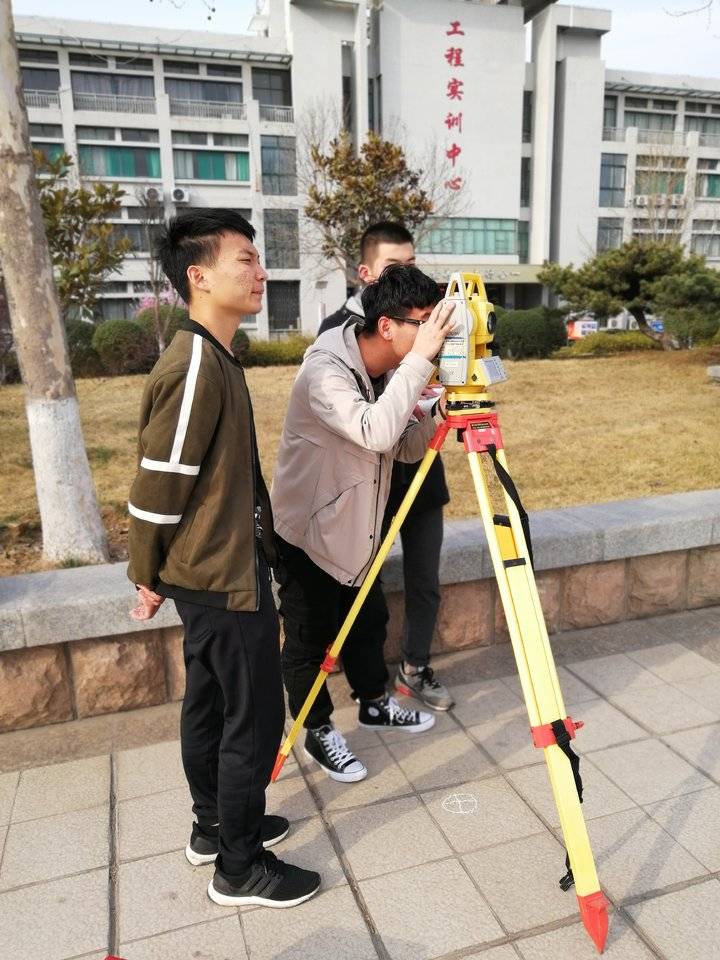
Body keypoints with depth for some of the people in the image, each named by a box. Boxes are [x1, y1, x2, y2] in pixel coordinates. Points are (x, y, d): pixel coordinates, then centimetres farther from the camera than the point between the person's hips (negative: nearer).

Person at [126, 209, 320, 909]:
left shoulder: (212, 358, 10)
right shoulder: (196, 369, -22)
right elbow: (158, 484, -20)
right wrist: (147, 578, -8)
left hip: (209, 572, 10)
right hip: (226, 578, -10)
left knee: (210, 704, 20)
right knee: (253, 719, 2)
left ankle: (215, 828, 38)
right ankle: (240, 869, 20)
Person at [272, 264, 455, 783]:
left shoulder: (387, 371, -3)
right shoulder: (325, 371, -29)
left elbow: (403, 445, 1)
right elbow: (375, 433, -44)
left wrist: (436, 420, -18)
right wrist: (421, 358, -41)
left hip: (357, 527, 8)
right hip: (307, 533, -8)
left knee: (370, 621, 21)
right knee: (311, 639, 8)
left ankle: (376, 704, 43)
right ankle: (318, 733, 29)